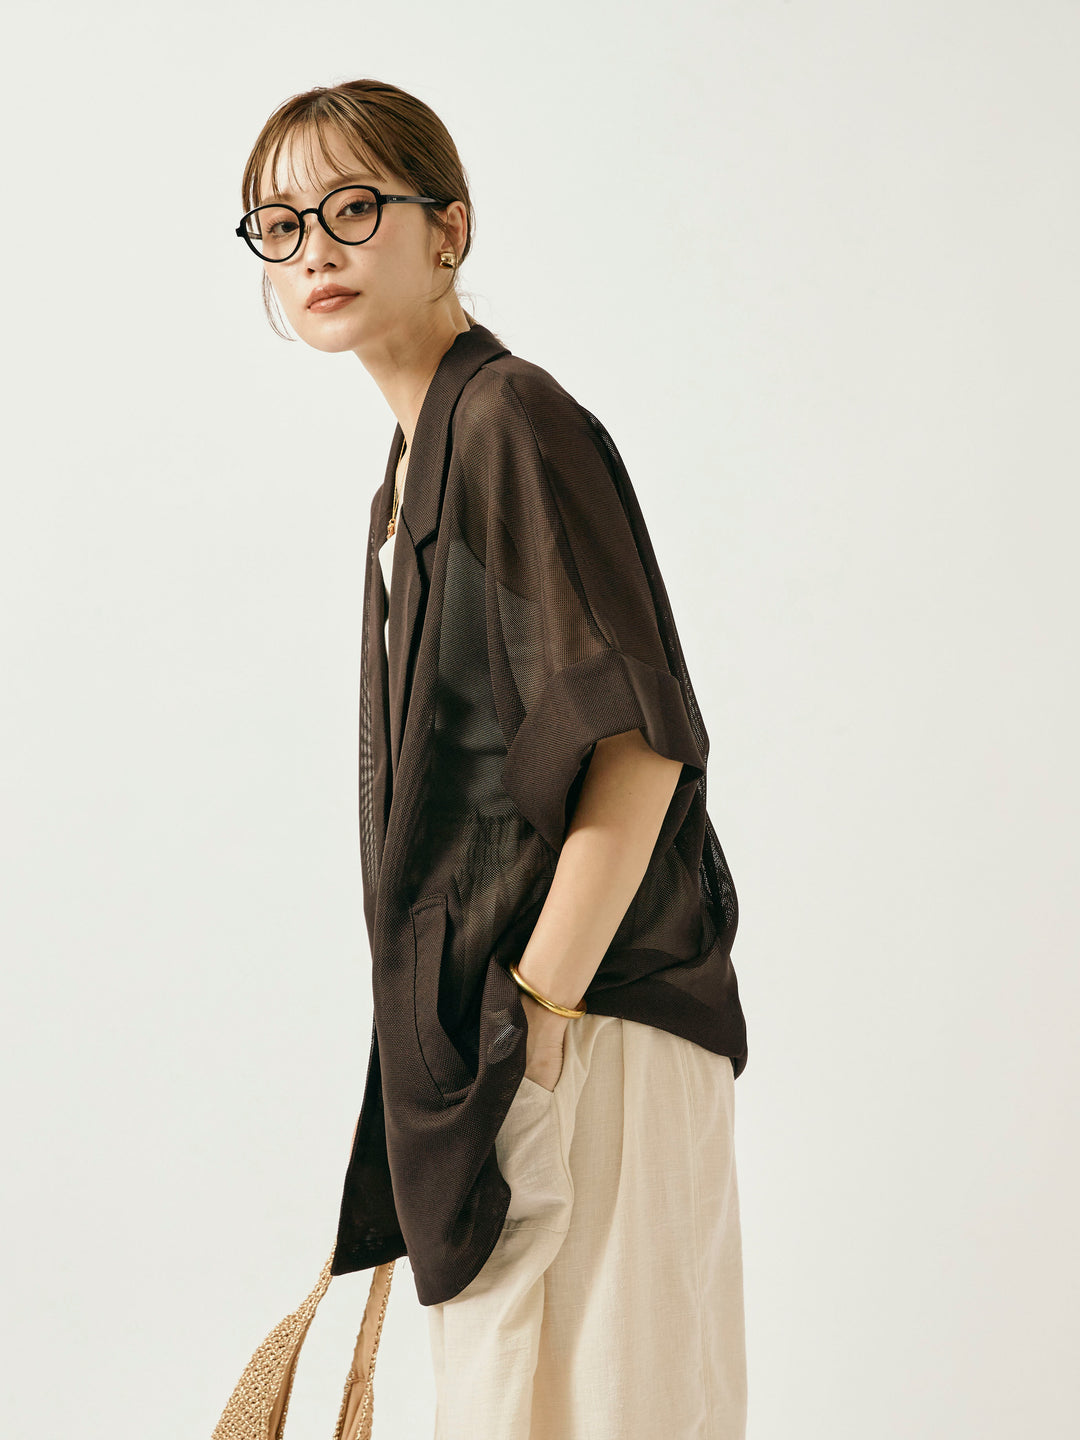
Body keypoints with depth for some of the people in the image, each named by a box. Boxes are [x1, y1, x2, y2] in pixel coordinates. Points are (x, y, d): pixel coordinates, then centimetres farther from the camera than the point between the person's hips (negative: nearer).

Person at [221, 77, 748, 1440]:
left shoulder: (513, 420, -13)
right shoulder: (410, 471, 16)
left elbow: (640, 739, -20)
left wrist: (542, 1006, -20)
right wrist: (444, 1029, 18)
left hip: (587, 1021, -9)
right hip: (475, 1030, 9)